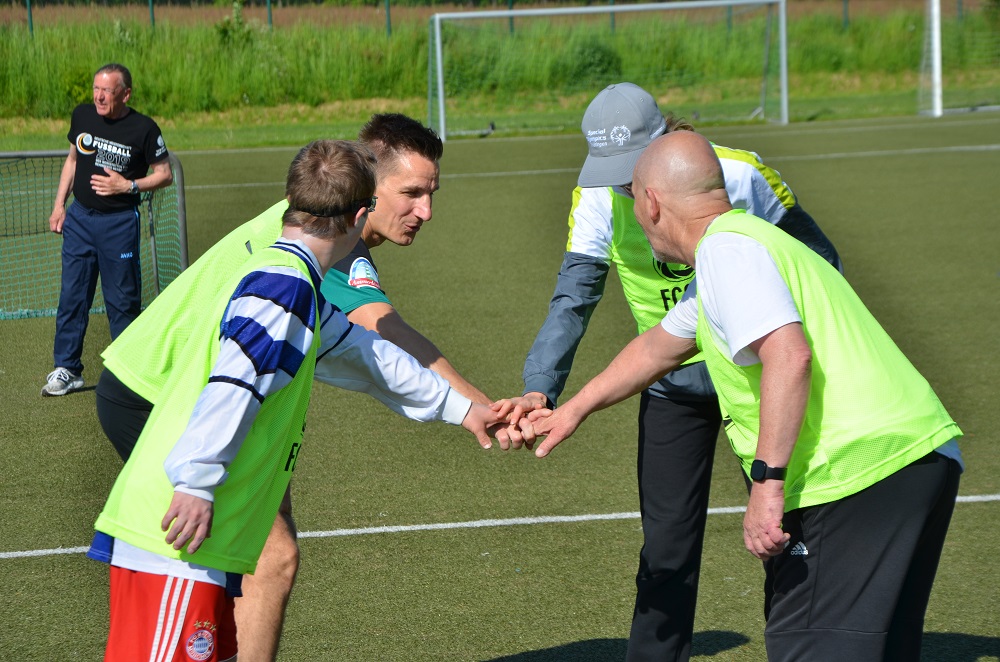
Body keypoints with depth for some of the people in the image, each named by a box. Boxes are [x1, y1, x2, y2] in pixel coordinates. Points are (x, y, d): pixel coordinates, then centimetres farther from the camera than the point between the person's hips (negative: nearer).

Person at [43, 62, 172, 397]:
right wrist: (59, 205, 11)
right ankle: (66, 369, 11)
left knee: (122, 299, 2)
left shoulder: (143, 128, -11)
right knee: (72, 293, 4)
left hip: (119, 222, -4)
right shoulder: (82, 115, 2)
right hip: (79, 216, 4)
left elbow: (165, 174, -3)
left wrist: (128, 186, -17)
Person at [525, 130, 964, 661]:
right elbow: (659, 345, 40)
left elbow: (788, 354, -24)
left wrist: (768, 482, -25)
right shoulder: (738, 242, 25)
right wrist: (574, 410, 50)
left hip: (861, 473, -11)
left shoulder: (726, 247, -9)